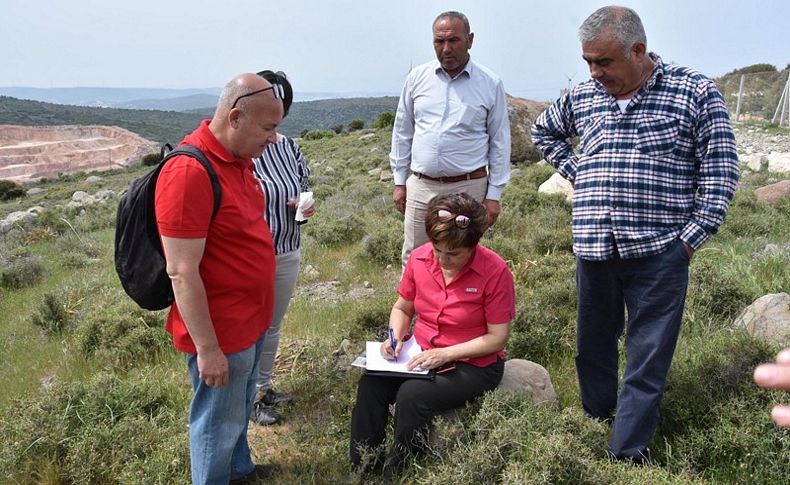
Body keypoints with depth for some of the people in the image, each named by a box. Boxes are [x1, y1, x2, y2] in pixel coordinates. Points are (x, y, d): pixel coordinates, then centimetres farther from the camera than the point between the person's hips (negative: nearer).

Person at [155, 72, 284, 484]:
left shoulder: (237, 157, 3)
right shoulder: (189, 172, -26)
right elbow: (182, 273, -25)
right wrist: (207, 348, -22)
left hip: (249, 321, 9)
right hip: (220, 332, -9)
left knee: (240, 408, 27)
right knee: (219, 423, 11)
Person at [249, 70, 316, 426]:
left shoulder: (290, 149, 3)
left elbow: (304, 190, 15)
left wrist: (306, 207, -6)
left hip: (287, 256, 6)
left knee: (272, 327, 21)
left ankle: (264, 386, 41)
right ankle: (249, 397, 28)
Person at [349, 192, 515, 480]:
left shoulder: (495, 271, -18)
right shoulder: (419, 258, -5)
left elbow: (498, 337, -14)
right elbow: (402, 308, 11)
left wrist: (445, 354, -21)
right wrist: (396, 337, -11)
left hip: (473, 364, -4)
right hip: (421, 355, 5)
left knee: (412, 394, -29)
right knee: (370, 384, -20)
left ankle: (397, 474, -8)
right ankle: (361, 469, -5)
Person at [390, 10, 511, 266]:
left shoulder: (490, 84, -1)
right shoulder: (417, 78, 5)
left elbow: (500, 143, 3)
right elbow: (402, 133, 12)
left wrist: (494, 194, -1)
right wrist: (399, 182, 10)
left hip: (469, 188, -2)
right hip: (421, 187, 2)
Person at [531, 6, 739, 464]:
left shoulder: (695, 92, -4)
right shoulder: (581, 97, 8)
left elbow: (721, 171, -3)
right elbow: (544, 131, 27)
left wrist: (691, 238, -9)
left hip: (659, 253, -4)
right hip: (593, 249, 4)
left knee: (648, 357, 3)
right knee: (593, 344, 16)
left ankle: (630, 449, 16)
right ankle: (596, 420, 36)